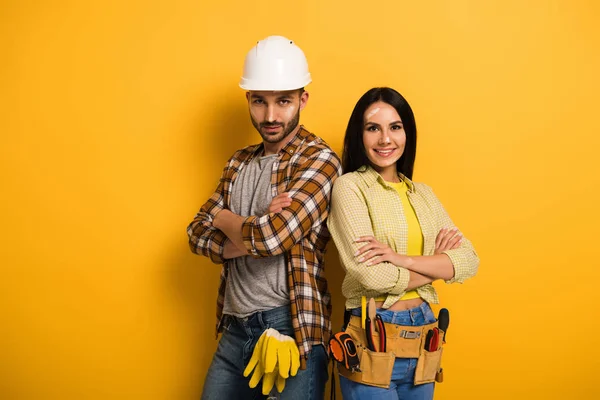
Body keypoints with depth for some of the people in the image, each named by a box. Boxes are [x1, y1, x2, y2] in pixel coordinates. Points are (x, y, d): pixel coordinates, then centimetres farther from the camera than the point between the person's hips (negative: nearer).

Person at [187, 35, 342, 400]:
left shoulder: (319, 159, -11)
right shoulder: (240, 162, 10)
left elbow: (273, 237, -24)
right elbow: (197, 235, 4)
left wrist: (223, 218, -4)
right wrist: (253, 235, -15)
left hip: (290, 329, -6)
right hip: (235, 327, 6)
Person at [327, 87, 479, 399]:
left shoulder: (422, 193, 9)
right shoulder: (349, 186, -9)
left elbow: (468, 261, -2)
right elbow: (372, 274, -19)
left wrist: (403, 259, -17)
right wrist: (437, 263, -4)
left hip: (423, 336, 6)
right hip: (374, 340, -5)